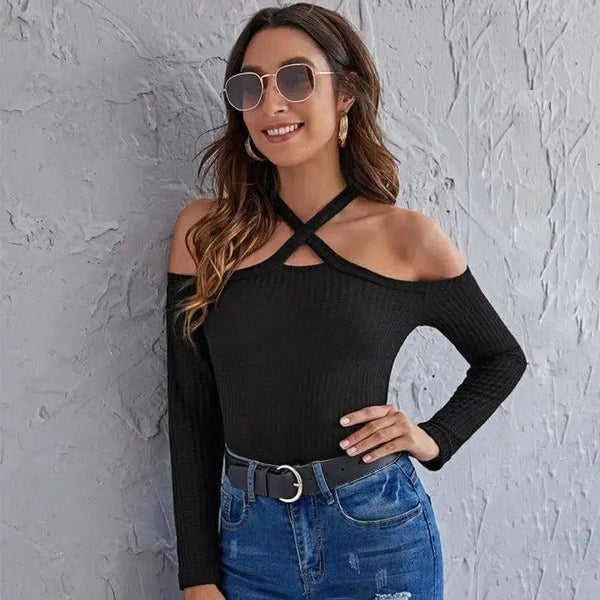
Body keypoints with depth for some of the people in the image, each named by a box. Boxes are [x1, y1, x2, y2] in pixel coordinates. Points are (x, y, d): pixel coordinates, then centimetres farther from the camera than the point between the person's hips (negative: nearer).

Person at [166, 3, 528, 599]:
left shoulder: (408, 237, -5)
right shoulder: (204, 231, -2)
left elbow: (502, 359, 11)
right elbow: (191, 411, -1)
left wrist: (435, 437, -4)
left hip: (378, 533, -1)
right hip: (248, 535, 1)